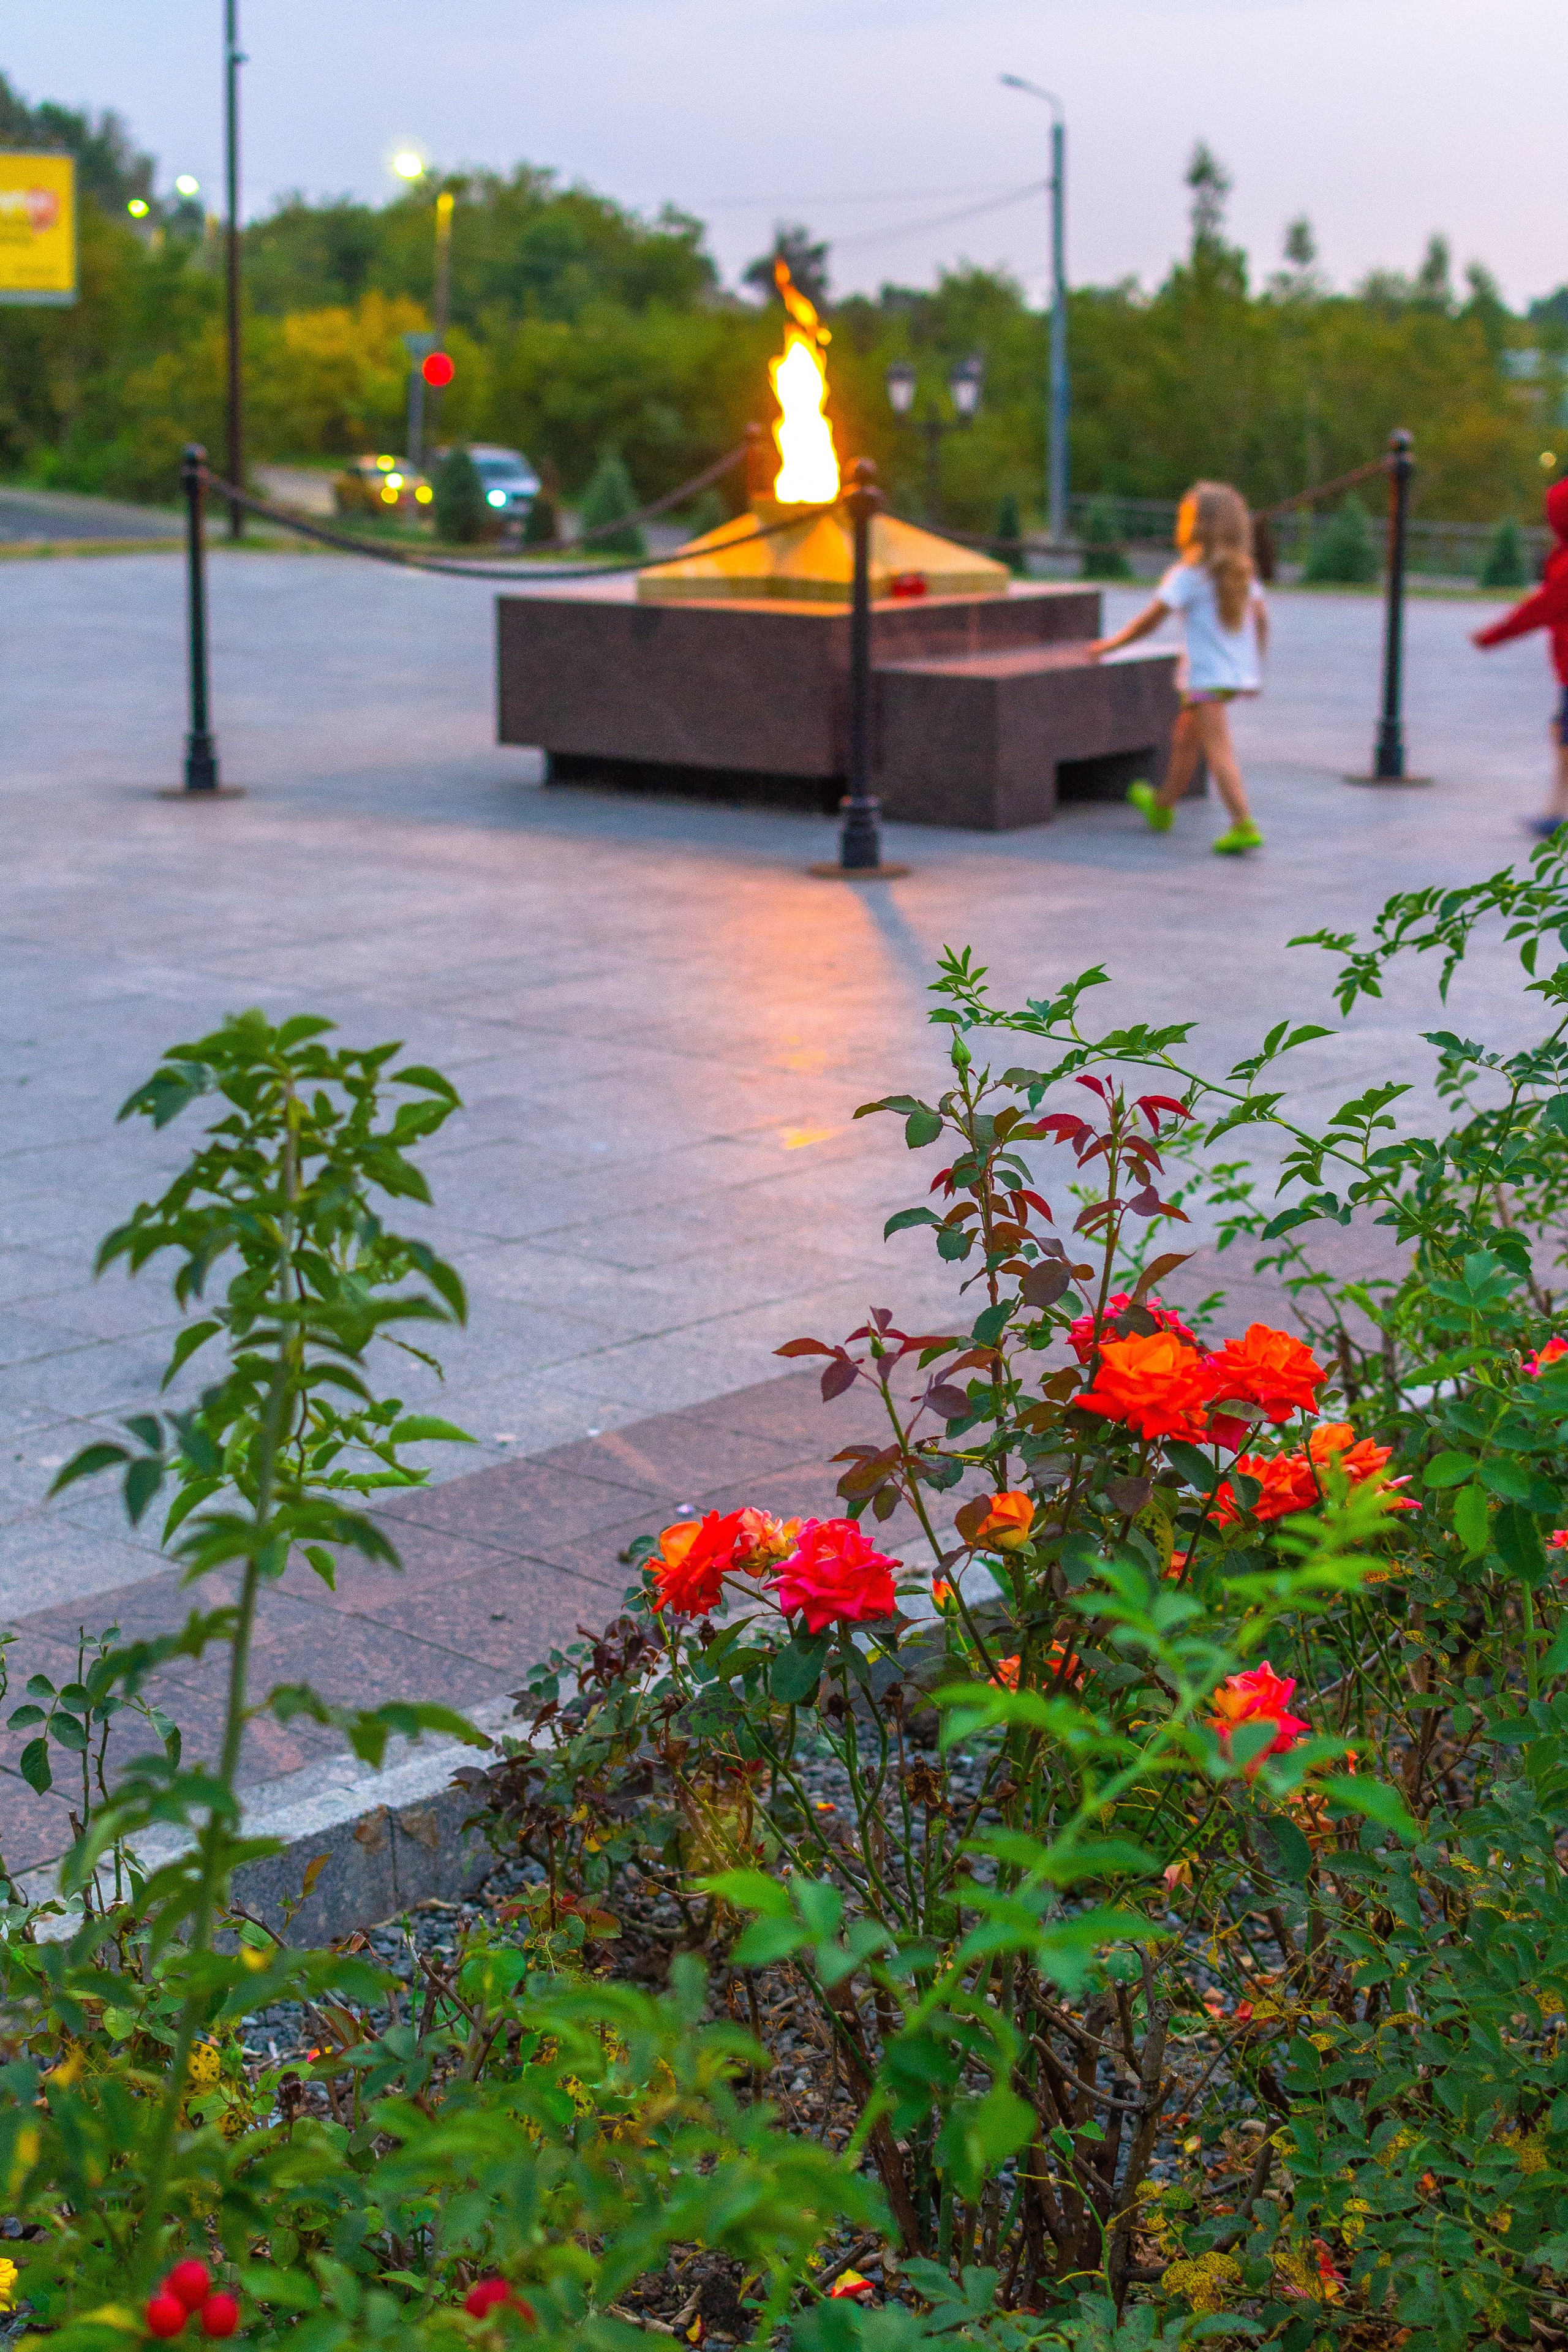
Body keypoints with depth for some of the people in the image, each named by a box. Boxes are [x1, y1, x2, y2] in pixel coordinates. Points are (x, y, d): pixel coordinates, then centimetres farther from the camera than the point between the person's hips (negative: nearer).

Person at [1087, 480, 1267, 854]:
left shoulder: (1186, 575, -13)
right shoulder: (1241, 572, 8)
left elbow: (1150, 621, -14)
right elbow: (1260, 617, 9)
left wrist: (1111, 644, -2)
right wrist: (1255, 669, 16)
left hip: (1207, 676, -8)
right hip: (1239, 671, 8)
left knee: (1219, 751, -11)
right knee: (1185, 738, 25)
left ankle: (1244, 826, -22)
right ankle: (1162, 806, 43)